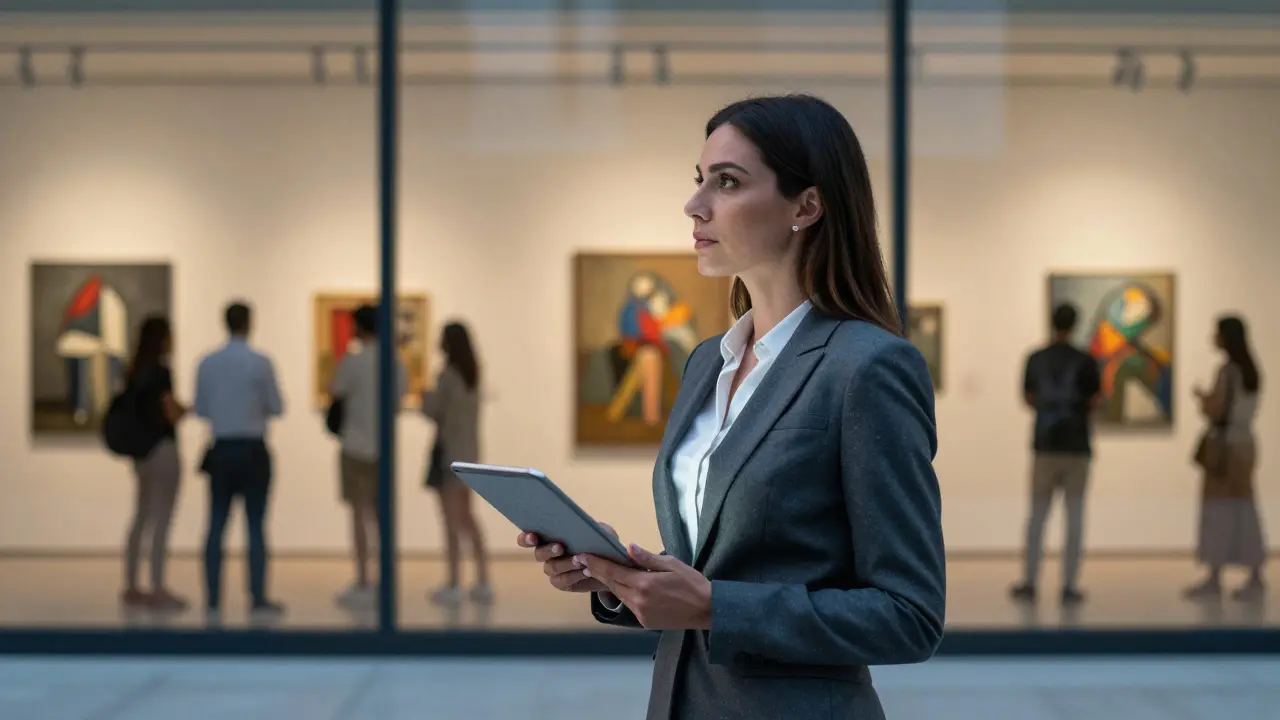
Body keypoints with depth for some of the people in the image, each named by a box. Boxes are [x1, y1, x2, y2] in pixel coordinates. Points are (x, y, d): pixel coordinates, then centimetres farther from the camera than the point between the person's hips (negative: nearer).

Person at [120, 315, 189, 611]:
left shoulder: (134, 372, 10)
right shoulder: (161, 372, -14)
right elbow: (172, 415, -15)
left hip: (141, 451, 8)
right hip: (163, 450, -8)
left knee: (141, 518, 13)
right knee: (161, 521, -5)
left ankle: (131, 587, 16)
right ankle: (158, 590, -5)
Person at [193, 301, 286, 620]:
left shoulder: (207, 364, 0)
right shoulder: (261, 363, -10)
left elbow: (201, 409, 9)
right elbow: (277, 408, -3)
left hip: (221, 450, 3)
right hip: (253, 450, -3)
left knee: (217, 525, 7)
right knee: (256, 526, 1)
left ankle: (213, 599, 8)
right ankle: (258, 600, 3)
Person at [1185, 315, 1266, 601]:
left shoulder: (1226, 371, -14)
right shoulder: (1251, 371, 12)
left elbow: (1215, 411, -17)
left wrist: (1201, 397, 1)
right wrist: (1210, 400, 18)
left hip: (1225, 443, -8)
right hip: (1246, 442, 8)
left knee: (1216, 510, -4)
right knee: (1243, 509, 10)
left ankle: (1214, 579, -3)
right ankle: (1255, 578, 10)